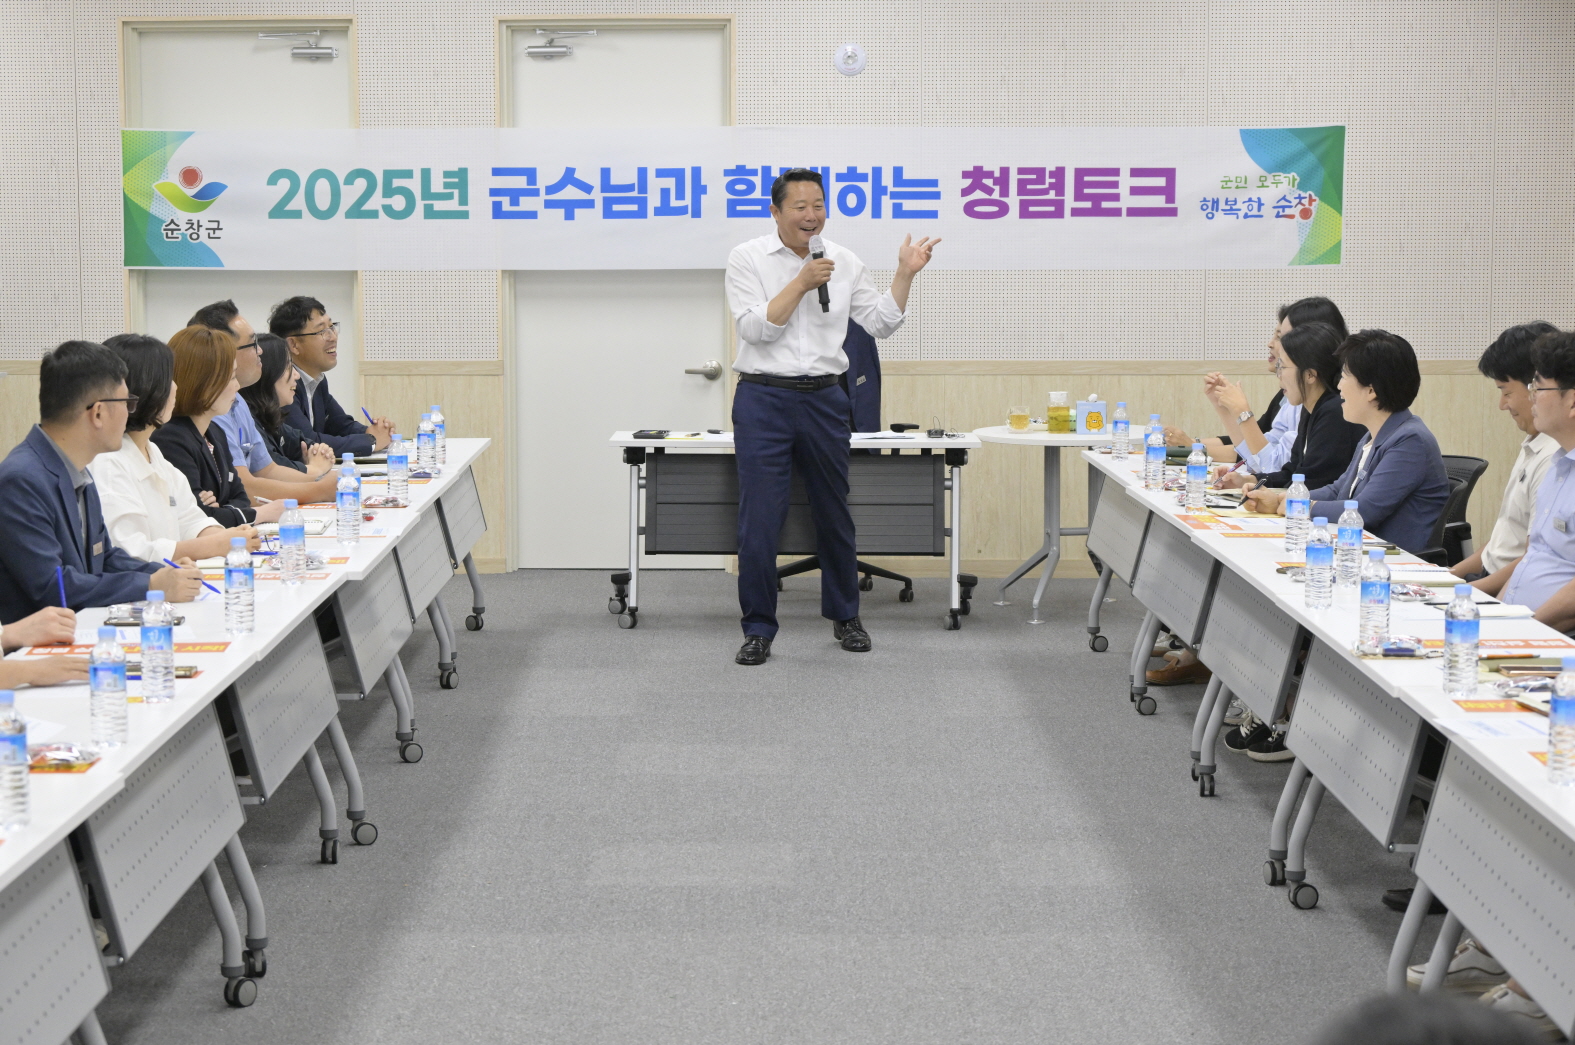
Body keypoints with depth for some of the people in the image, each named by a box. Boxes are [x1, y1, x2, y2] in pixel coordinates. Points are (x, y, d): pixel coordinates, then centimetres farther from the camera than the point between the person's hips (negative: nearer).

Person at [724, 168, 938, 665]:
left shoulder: (844, 263, 7)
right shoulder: (748, 259, -3)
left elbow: (881, 323, 9)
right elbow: (755, 328, -12)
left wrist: (905, 273, -1)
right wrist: (801, 283, -17)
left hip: (823, 400, 3)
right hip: (763, 399, -3)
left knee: (834, 513, 13)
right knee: (760, 518, -5)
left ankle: (844, 616, 28)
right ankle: (758, 628, 6)